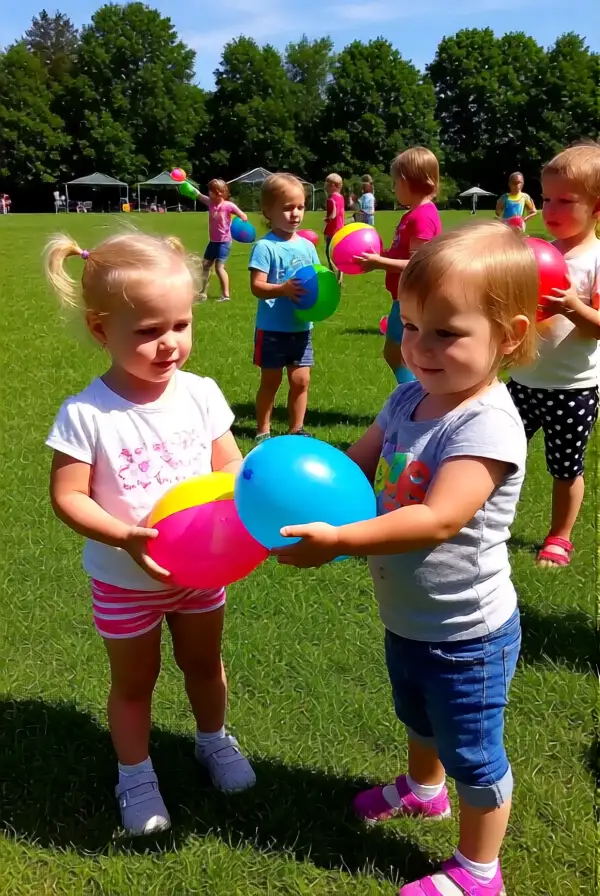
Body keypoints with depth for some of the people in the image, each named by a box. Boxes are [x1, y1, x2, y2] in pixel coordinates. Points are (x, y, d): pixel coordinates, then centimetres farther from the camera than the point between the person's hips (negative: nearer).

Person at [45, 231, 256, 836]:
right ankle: (135, 775, 42)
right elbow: (67, 497, -20)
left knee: (203, 662, 26)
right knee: (134, 681, 19)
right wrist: (125, 537, -34)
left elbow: (229, 463, -3)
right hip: (125, 580, -3)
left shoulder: (201, 394, -13)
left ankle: (213, 740, 53)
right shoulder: (86, 415, -24)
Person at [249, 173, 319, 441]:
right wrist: (284, 289, -35)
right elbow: (257, 286, -19)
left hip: (301, 328, 5)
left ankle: (297, 429, 25)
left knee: (301, 380, 10)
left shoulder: (307, 246, 5)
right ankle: (263, 431, 22)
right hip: (272, 329, -5)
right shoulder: (265, 246, -12)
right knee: (270, 381, 8)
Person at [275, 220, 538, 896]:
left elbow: (440, 519, -38)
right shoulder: (409, 398, -4)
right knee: (418, 717, 33)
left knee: (472, 754, 14)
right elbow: (357, 464, 2)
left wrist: (337, 541, -42)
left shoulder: (487, 426, -29)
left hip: (465, 635, -8)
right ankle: (423, 789, 62)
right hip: (406, 617, 8)